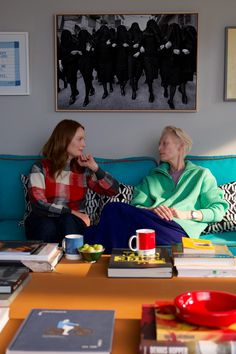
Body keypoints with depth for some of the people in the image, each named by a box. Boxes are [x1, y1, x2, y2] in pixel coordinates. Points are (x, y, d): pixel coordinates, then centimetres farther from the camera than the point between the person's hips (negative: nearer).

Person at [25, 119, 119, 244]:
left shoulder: (84, 170, 7)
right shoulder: (40, 168, -1)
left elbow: (113, 190, 3)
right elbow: (38, 205, -13)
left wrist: (95, 168, -7)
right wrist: (72, 212, -17)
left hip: (72, 223, 2)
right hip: (43, 221, -2)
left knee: (68, 222, -34)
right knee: (47, 227, -37)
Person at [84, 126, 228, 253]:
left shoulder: (202, 174, 22)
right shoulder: (153, 177, 30)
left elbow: (219, 210, 10)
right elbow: (136, 206, 14)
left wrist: (187, 214, -4)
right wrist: (152, 210, -9)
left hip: (179, 229, -4)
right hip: (152, 221, 4)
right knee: (114, 208, -31)